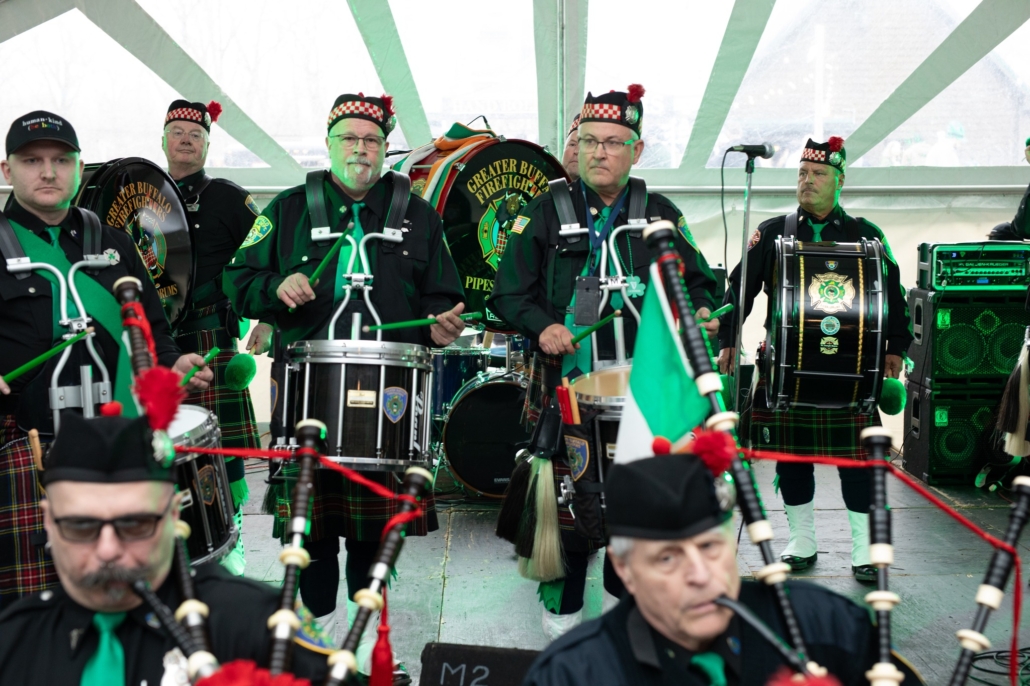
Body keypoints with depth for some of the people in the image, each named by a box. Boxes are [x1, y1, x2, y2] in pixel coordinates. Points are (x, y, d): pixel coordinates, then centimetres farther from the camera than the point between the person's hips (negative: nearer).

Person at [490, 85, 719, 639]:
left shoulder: (661, 215, 10)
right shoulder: (544, 214, 4)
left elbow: (695, 280, 17)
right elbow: (509, 293, 4)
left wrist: (700, 310, -5)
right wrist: (541, 326, -14)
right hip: (566, 381, -2)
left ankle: (627, 585, 32)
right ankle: (562, 601, 22)